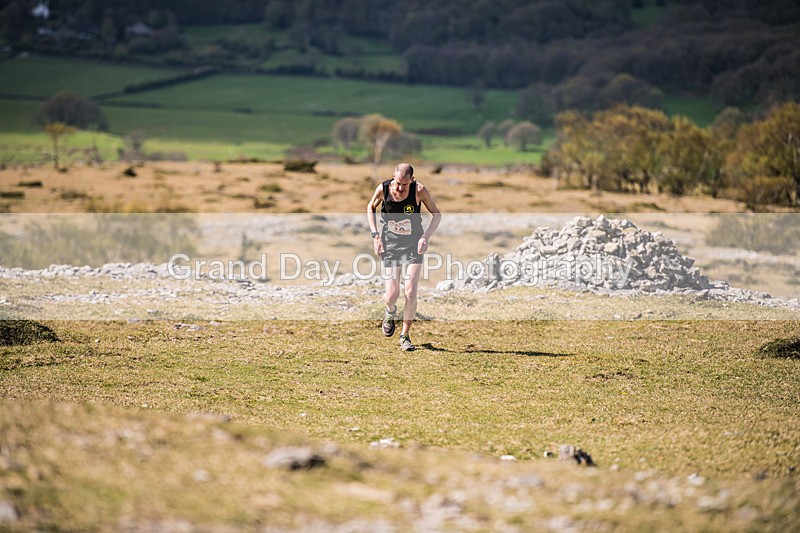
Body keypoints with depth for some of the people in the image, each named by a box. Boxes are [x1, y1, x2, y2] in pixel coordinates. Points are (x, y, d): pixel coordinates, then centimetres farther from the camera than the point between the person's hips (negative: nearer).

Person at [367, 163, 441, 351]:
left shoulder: (419, 190, -18)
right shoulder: (383, 189, -15)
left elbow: (436, 214, -4)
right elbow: (371, 207, 6)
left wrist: (425, 237, -17)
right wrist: (375, 235, -3)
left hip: (414, 244, -1)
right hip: (390, 243, 1)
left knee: (410, 291, -12)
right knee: (392, 295, -6)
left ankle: (405, 336, 6)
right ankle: (390, 311, 33)